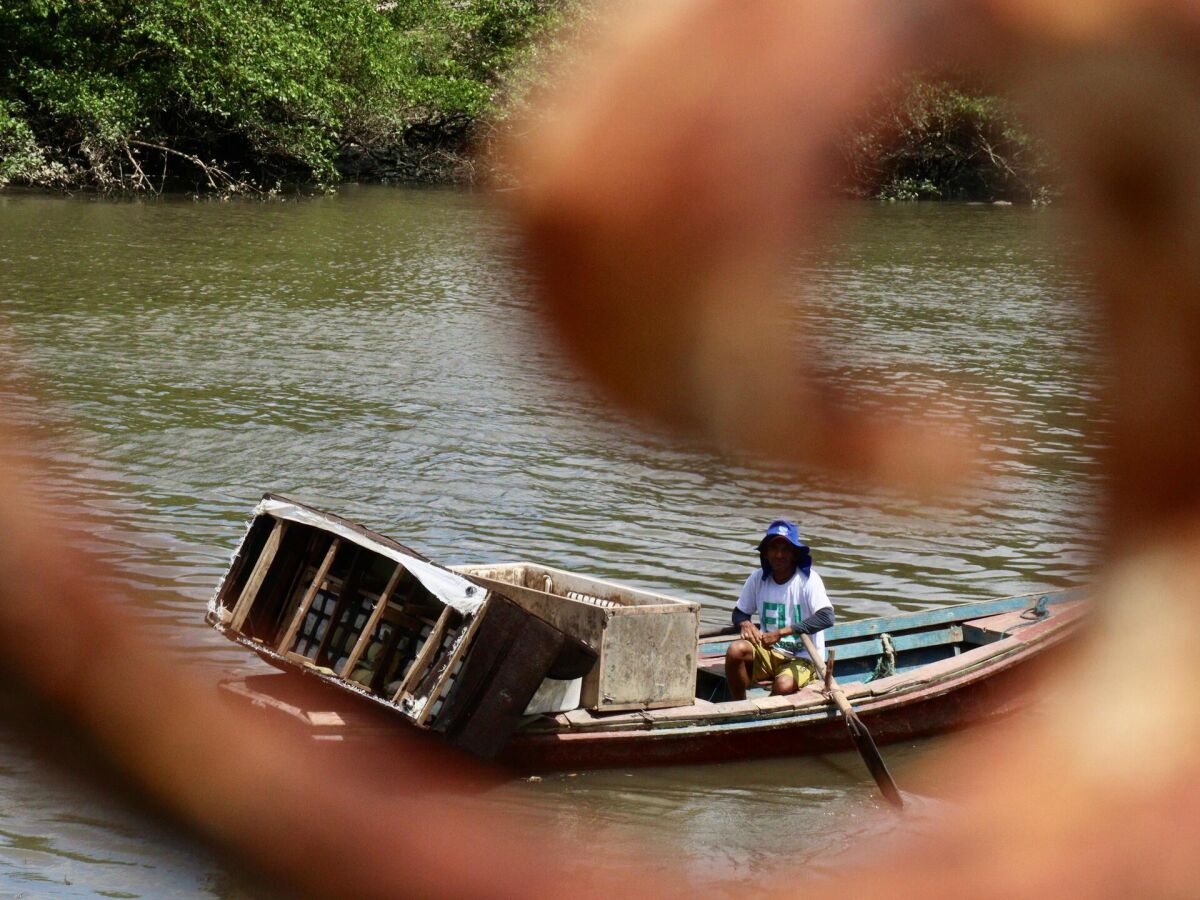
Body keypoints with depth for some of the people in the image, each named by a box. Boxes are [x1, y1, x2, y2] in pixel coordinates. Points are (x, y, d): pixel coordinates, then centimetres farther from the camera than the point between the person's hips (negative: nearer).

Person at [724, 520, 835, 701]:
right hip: (769, 653, 4)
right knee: (736, 650, -26)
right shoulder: (758, 578, -1)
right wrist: (745, 623, -14)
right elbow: (739, 612, 13)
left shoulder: (808, 579, -14)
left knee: (784, 685, -35)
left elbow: (827, 617, -27)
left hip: (802, 659, -4)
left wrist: (781, 632, -31)